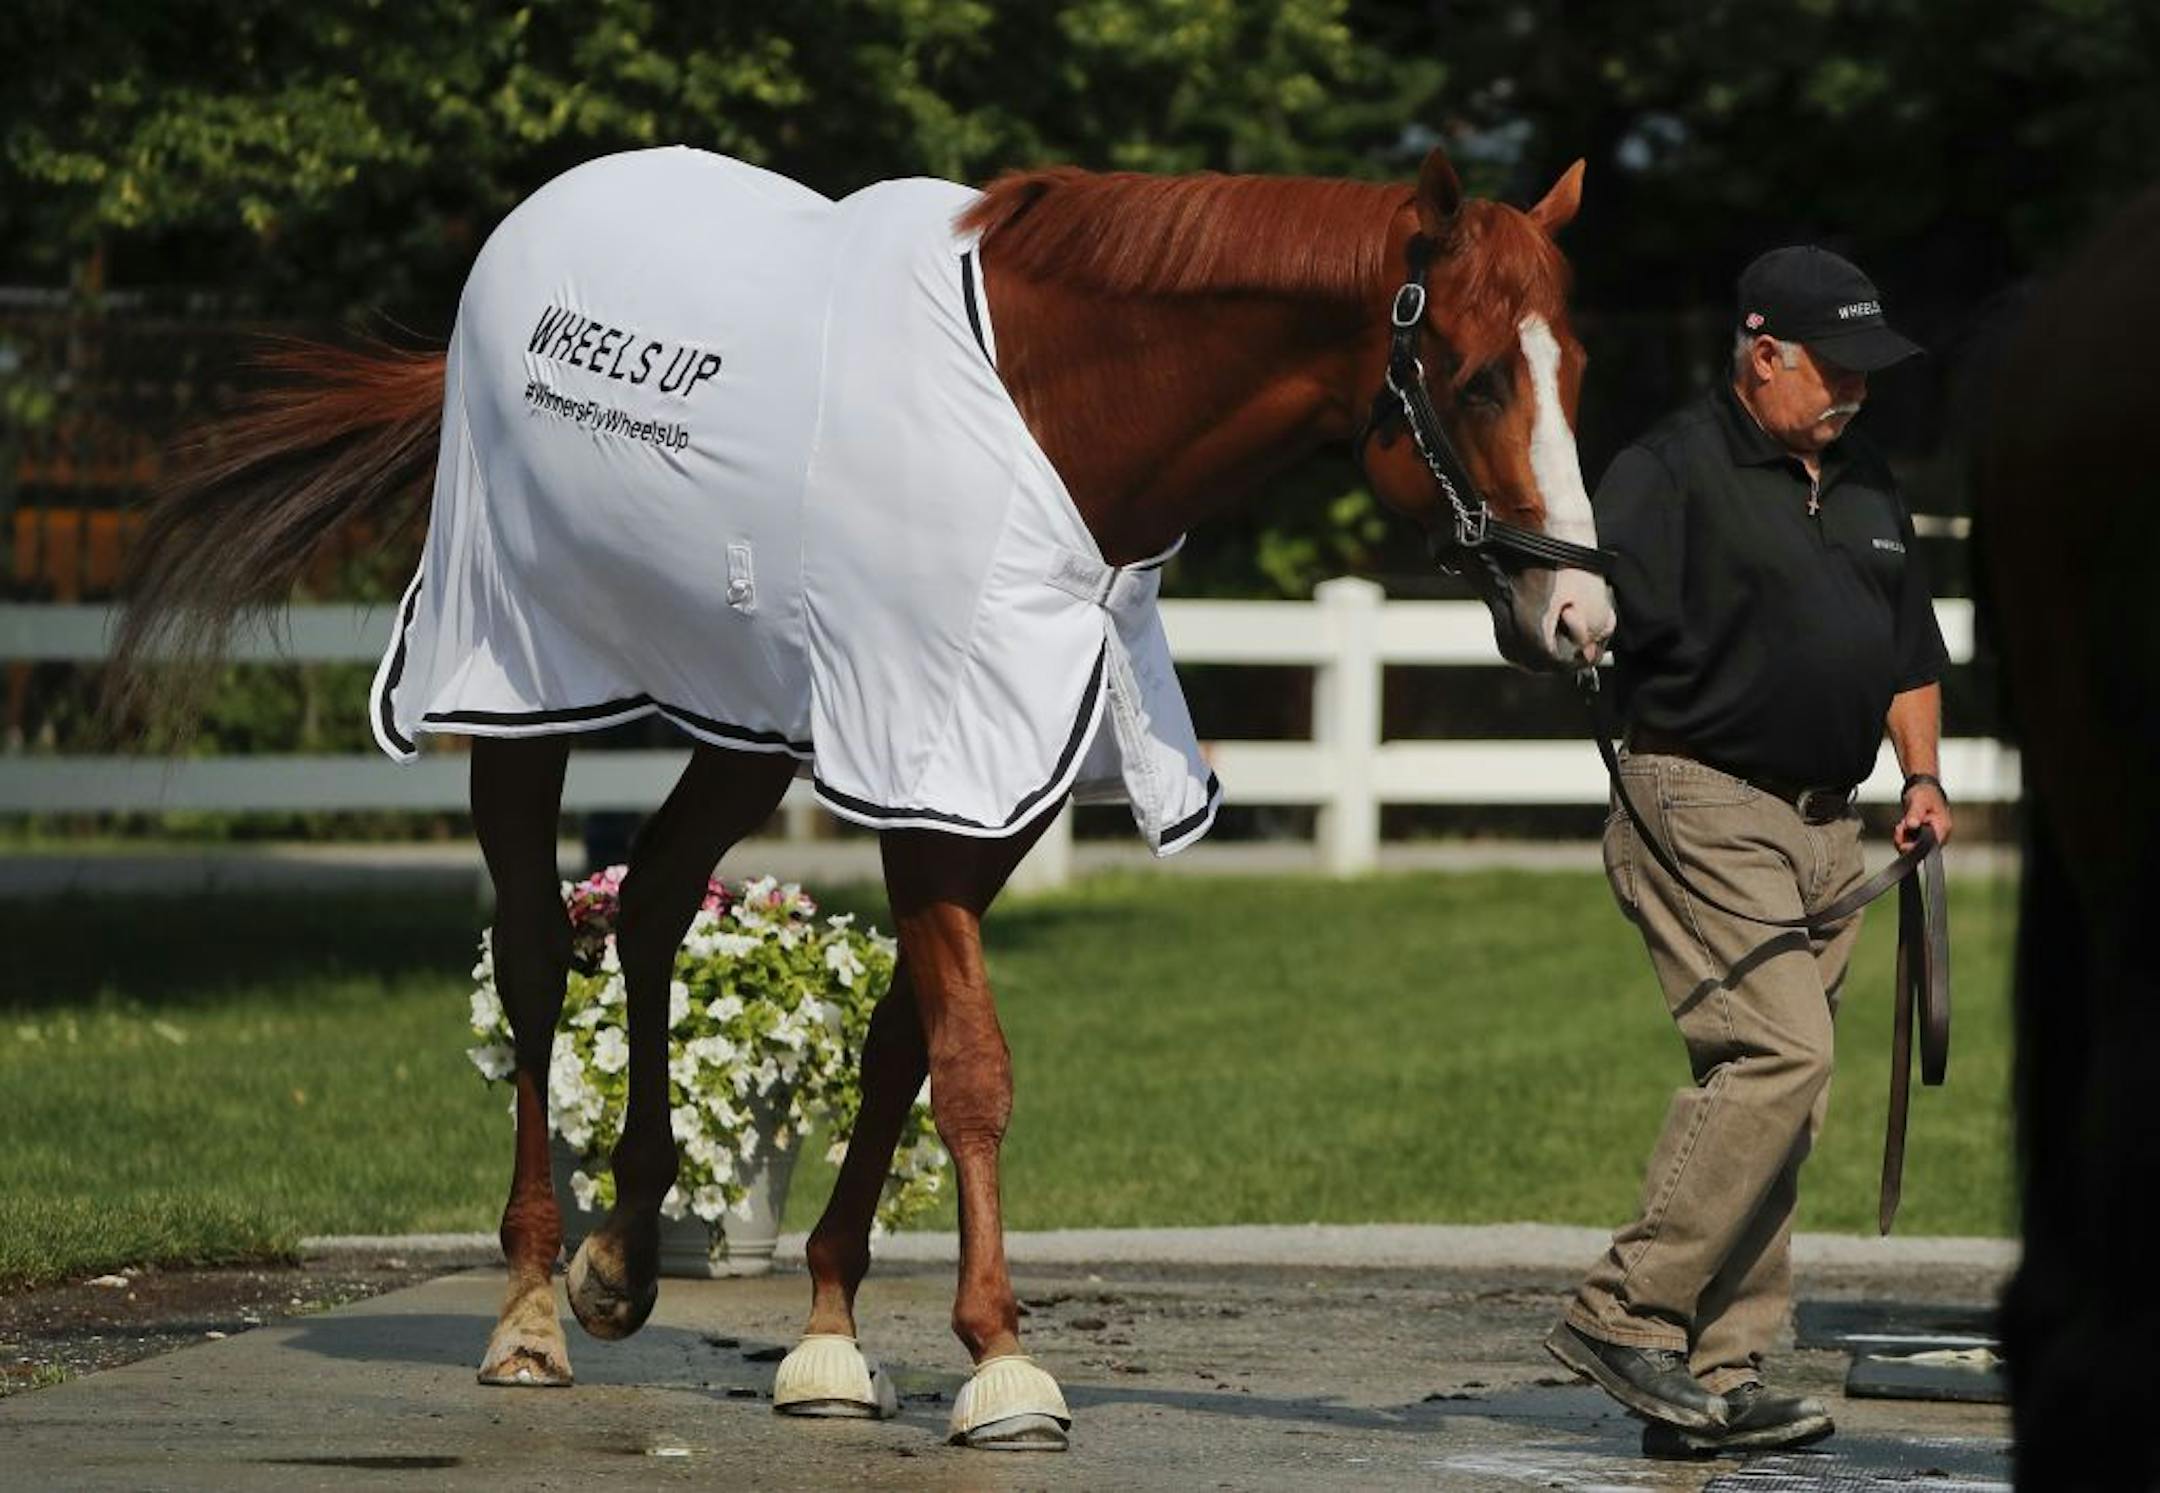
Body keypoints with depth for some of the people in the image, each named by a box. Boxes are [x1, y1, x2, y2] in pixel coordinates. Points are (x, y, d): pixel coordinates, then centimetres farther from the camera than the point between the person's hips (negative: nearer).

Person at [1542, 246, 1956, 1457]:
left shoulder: (1867, 486, 18)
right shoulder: (1675, 471, -7)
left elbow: (1911, 652, 27)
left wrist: (1923, 775, 17)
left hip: (1829, 823, 8)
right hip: (1702, 808, -8)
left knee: (1779, 1088, 6)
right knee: (1779, 1053, -20)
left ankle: (1721, 1374, 9)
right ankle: (1627, 1315, -13)